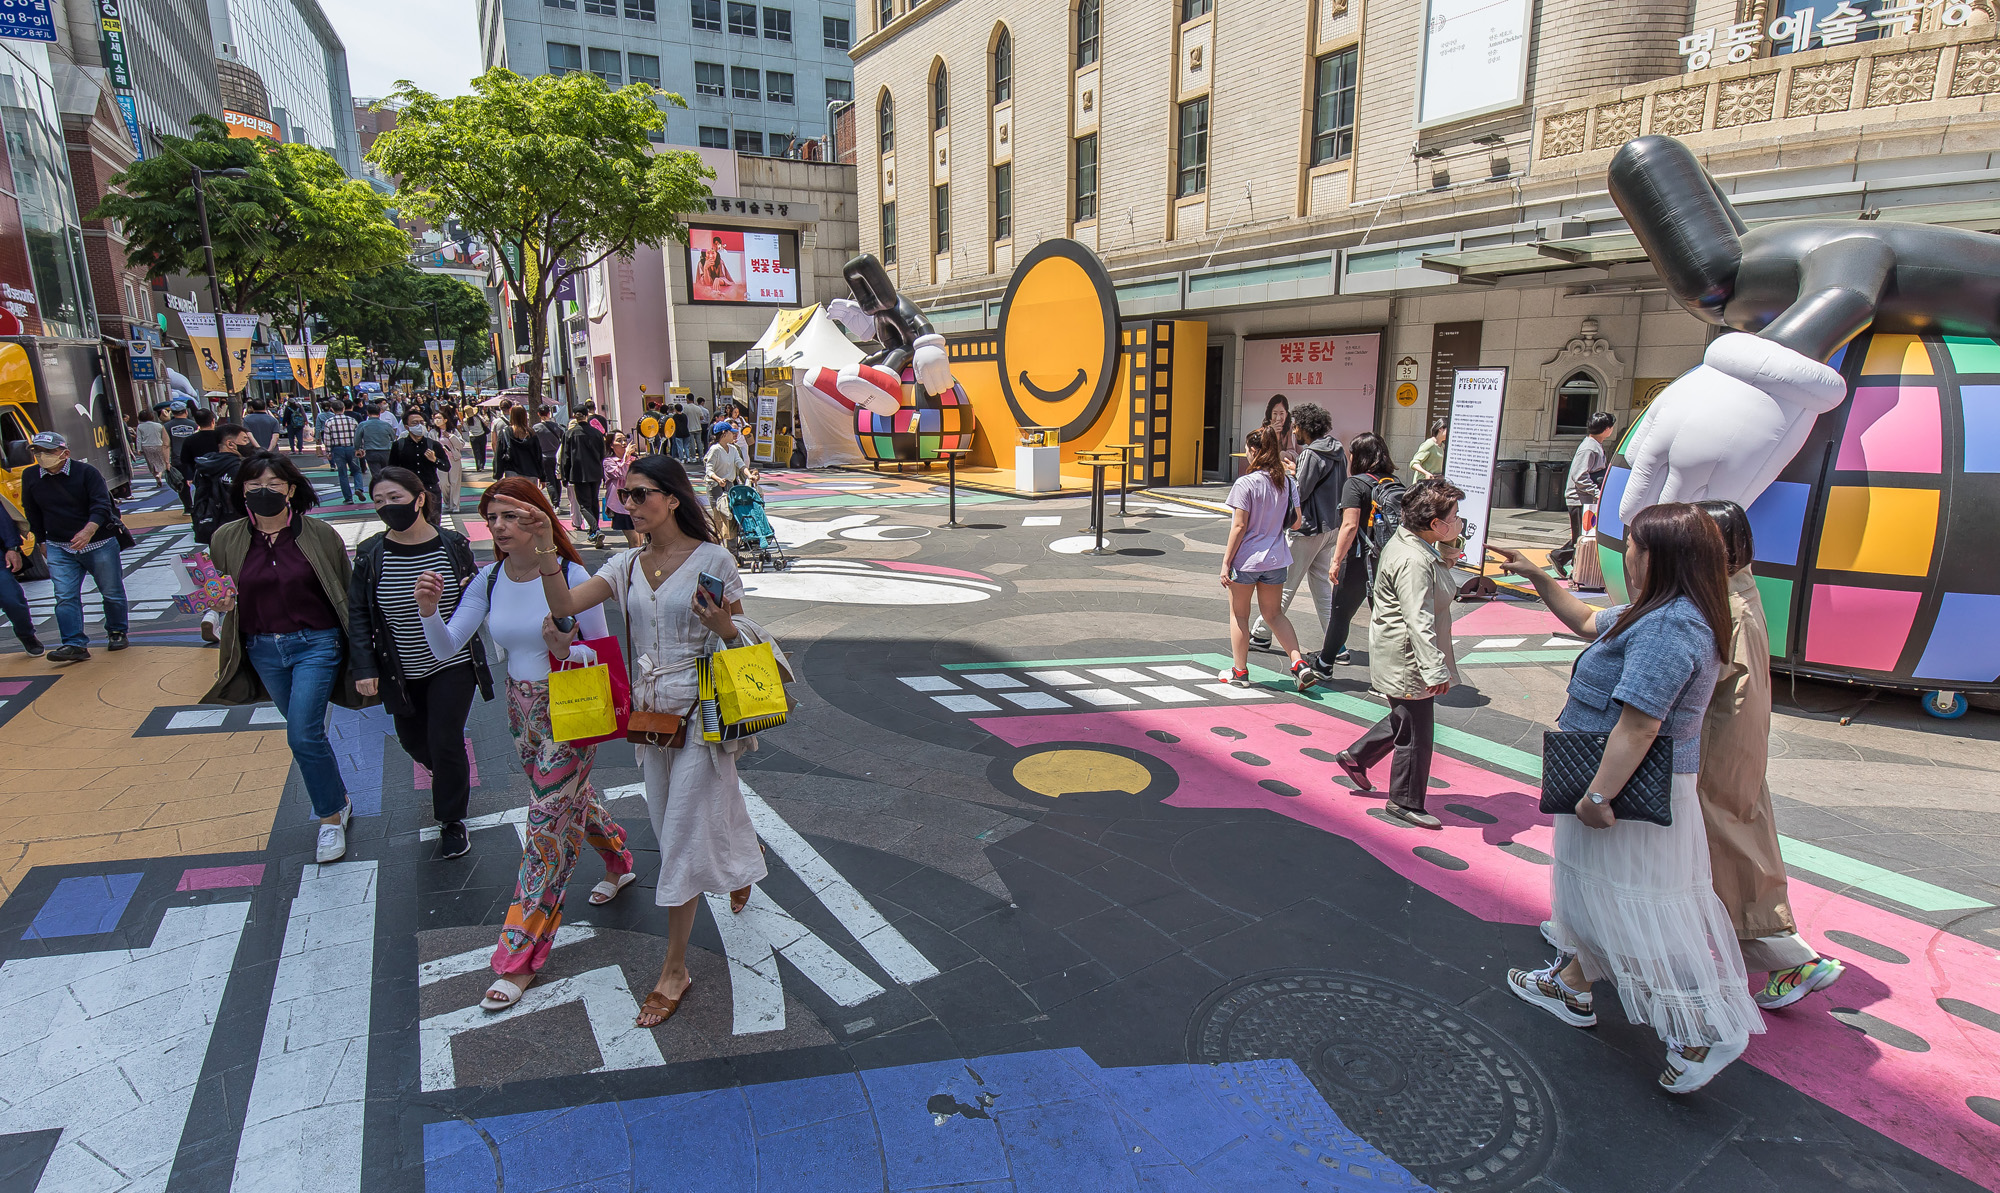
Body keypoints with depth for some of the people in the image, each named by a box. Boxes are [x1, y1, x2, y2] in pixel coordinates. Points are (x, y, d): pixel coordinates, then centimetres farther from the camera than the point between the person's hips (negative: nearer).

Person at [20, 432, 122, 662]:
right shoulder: (30, 476, 1)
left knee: (112, 593, 8)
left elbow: (101, 505, -20)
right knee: (65, 597, -6)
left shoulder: (86, 472, -12)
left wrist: (88, 531, -36)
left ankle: (117, 632, 28)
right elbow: (32, 512, 13)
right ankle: (75, 644, -6)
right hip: (59, 548, 3)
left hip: (99, 543, -3)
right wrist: (42, 540, 15)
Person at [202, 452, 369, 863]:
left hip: (316, 644, -4)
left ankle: (330, 818, 6)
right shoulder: (227, 540, -1)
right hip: (263, 651, 4)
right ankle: (339, 802, 35)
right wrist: (221, 601, -1)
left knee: (303, 734, -12)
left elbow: (345, 593, -2)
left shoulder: (319, 534, -9)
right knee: (304, 732, 16)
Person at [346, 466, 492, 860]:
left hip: (453, 665, -2)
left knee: (445, 741, -5)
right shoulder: (370, 554, -6)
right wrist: (363, 668, -9)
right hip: (400, 672, 3)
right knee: (412, 739, 16)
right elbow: (358, 615, -1)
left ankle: (452, 820, 15)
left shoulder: (453, 545, -7)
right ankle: (449, 778, 50)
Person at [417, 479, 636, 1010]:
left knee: (547, 826, -3)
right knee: (573, 798, 25)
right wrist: (427, 611, -27)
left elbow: (602, 653, -13)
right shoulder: (489, 579, -3)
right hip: (522, 709, 6)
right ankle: (619, 864, 52)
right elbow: (446, 648, -7)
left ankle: (519, 957, 7)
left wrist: (566, 650, -34)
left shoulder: (570, 575, -19)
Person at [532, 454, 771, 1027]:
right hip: (650, 710, 6)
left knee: (684, 832, -2)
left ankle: (674, 969, 10)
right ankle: (741, 866, 52)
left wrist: (721, 625, -24)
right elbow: (566, 604, -7)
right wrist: (545, 554, -20)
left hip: (701, 712, -6)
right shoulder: (627, 565, 5)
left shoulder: (712, 559, -9)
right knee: (673, 821, 20)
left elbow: (739, 637, -3)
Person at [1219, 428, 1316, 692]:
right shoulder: (1288, 482, 1)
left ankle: (1240, 671, 16)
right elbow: (1295, 522, 5)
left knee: (1239, 615, 10)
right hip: (1275, 559, 5)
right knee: (1275, 614, 17)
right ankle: (1300, 664, 4)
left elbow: (1239, 526, -15)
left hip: (1246, 559, -5)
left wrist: (1226, 562, -9)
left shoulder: (1246, 483, -15)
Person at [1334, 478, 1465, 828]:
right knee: (1416, 731, 2)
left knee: (1406, 718, 23)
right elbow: (1419, 621, -31)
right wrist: (1435, 669, -32)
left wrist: (1447, 552, 10)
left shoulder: (1409, 544, 6)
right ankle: (1405, 801, 18)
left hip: (1404, 658, 11)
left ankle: (1356, 756, 36)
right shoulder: (1414, 562, -26)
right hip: (1407, 659, -11)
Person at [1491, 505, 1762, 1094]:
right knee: (1596, 889, 22)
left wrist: (1598, 796, -27)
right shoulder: (1667, 615, 8)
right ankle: (1572, 986, 38)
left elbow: (1640, 724, -31)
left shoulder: (1669, 627, -27)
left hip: (1634, 792, -11)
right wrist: (1537, 577, 21)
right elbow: (1589, 621, 24)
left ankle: (1707, 1027, 9)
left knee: (1636, 908, 0)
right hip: (1643, 787, 11)